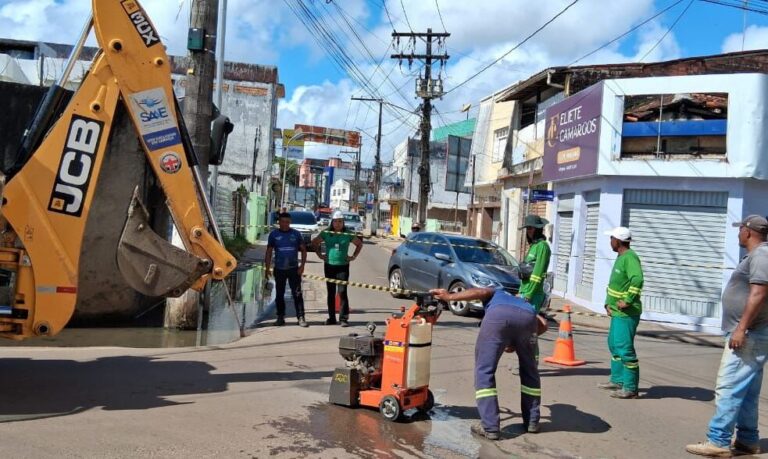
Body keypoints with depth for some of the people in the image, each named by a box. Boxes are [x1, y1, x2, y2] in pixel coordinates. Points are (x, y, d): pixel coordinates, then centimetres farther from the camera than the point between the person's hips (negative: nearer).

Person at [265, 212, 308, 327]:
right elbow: (269, 252, 5)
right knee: (279, 295, 9)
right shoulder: (274, 234, 2)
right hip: (279, 269, 1)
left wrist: (302, 265, -6)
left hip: (294, 269, -1)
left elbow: (303, 249, 4)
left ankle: (301, 317, -4)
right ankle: (280, 317, 20)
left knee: (297, 294, -6)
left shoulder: (296, 234, 2)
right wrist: (267, 268, 0)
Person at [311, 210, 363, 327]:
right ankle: (331, 317, 16)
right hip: (329, 266, 2)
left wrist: (354, 256, 6)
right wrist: (320, 255, 8)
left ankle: (343, 318, -4)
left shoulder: (348, 234, 1)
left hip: (343, 266, -2)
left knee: (342, 292, -8)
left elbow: (359, 244, 14)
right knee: (331, 293, 8)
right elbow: (314, 242, 15)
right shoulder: (326, 233, 3)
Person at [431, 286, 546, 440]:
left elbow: (482, 292, 16)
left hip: (498, 314, -3)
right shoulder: (524, 303, 46)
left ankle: (490, 427, 3)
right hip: (527, 317, 3)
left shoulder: (495, 293, 41)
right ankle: (532, 421, 32)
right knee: (529, 371, 25)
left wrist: (449, 297, 9)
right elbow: (542, 324, 27)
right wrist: (517, 342, 33)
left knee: (484, 371, 6)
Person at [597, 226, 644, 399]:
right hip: (617, 312, 11)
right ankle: (617, 380, 30)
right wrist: (608, 303, 11)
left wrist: (628, 301, -27)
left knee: (625, 348, -8)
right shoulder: (620, 257, 15)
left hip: (626, 313, -11)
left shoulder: (630, 258, -17)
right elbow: (613, 282, 21)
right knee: (614, 345, 19)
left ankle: (630, 388, -2)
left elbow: (637, 279, -33)